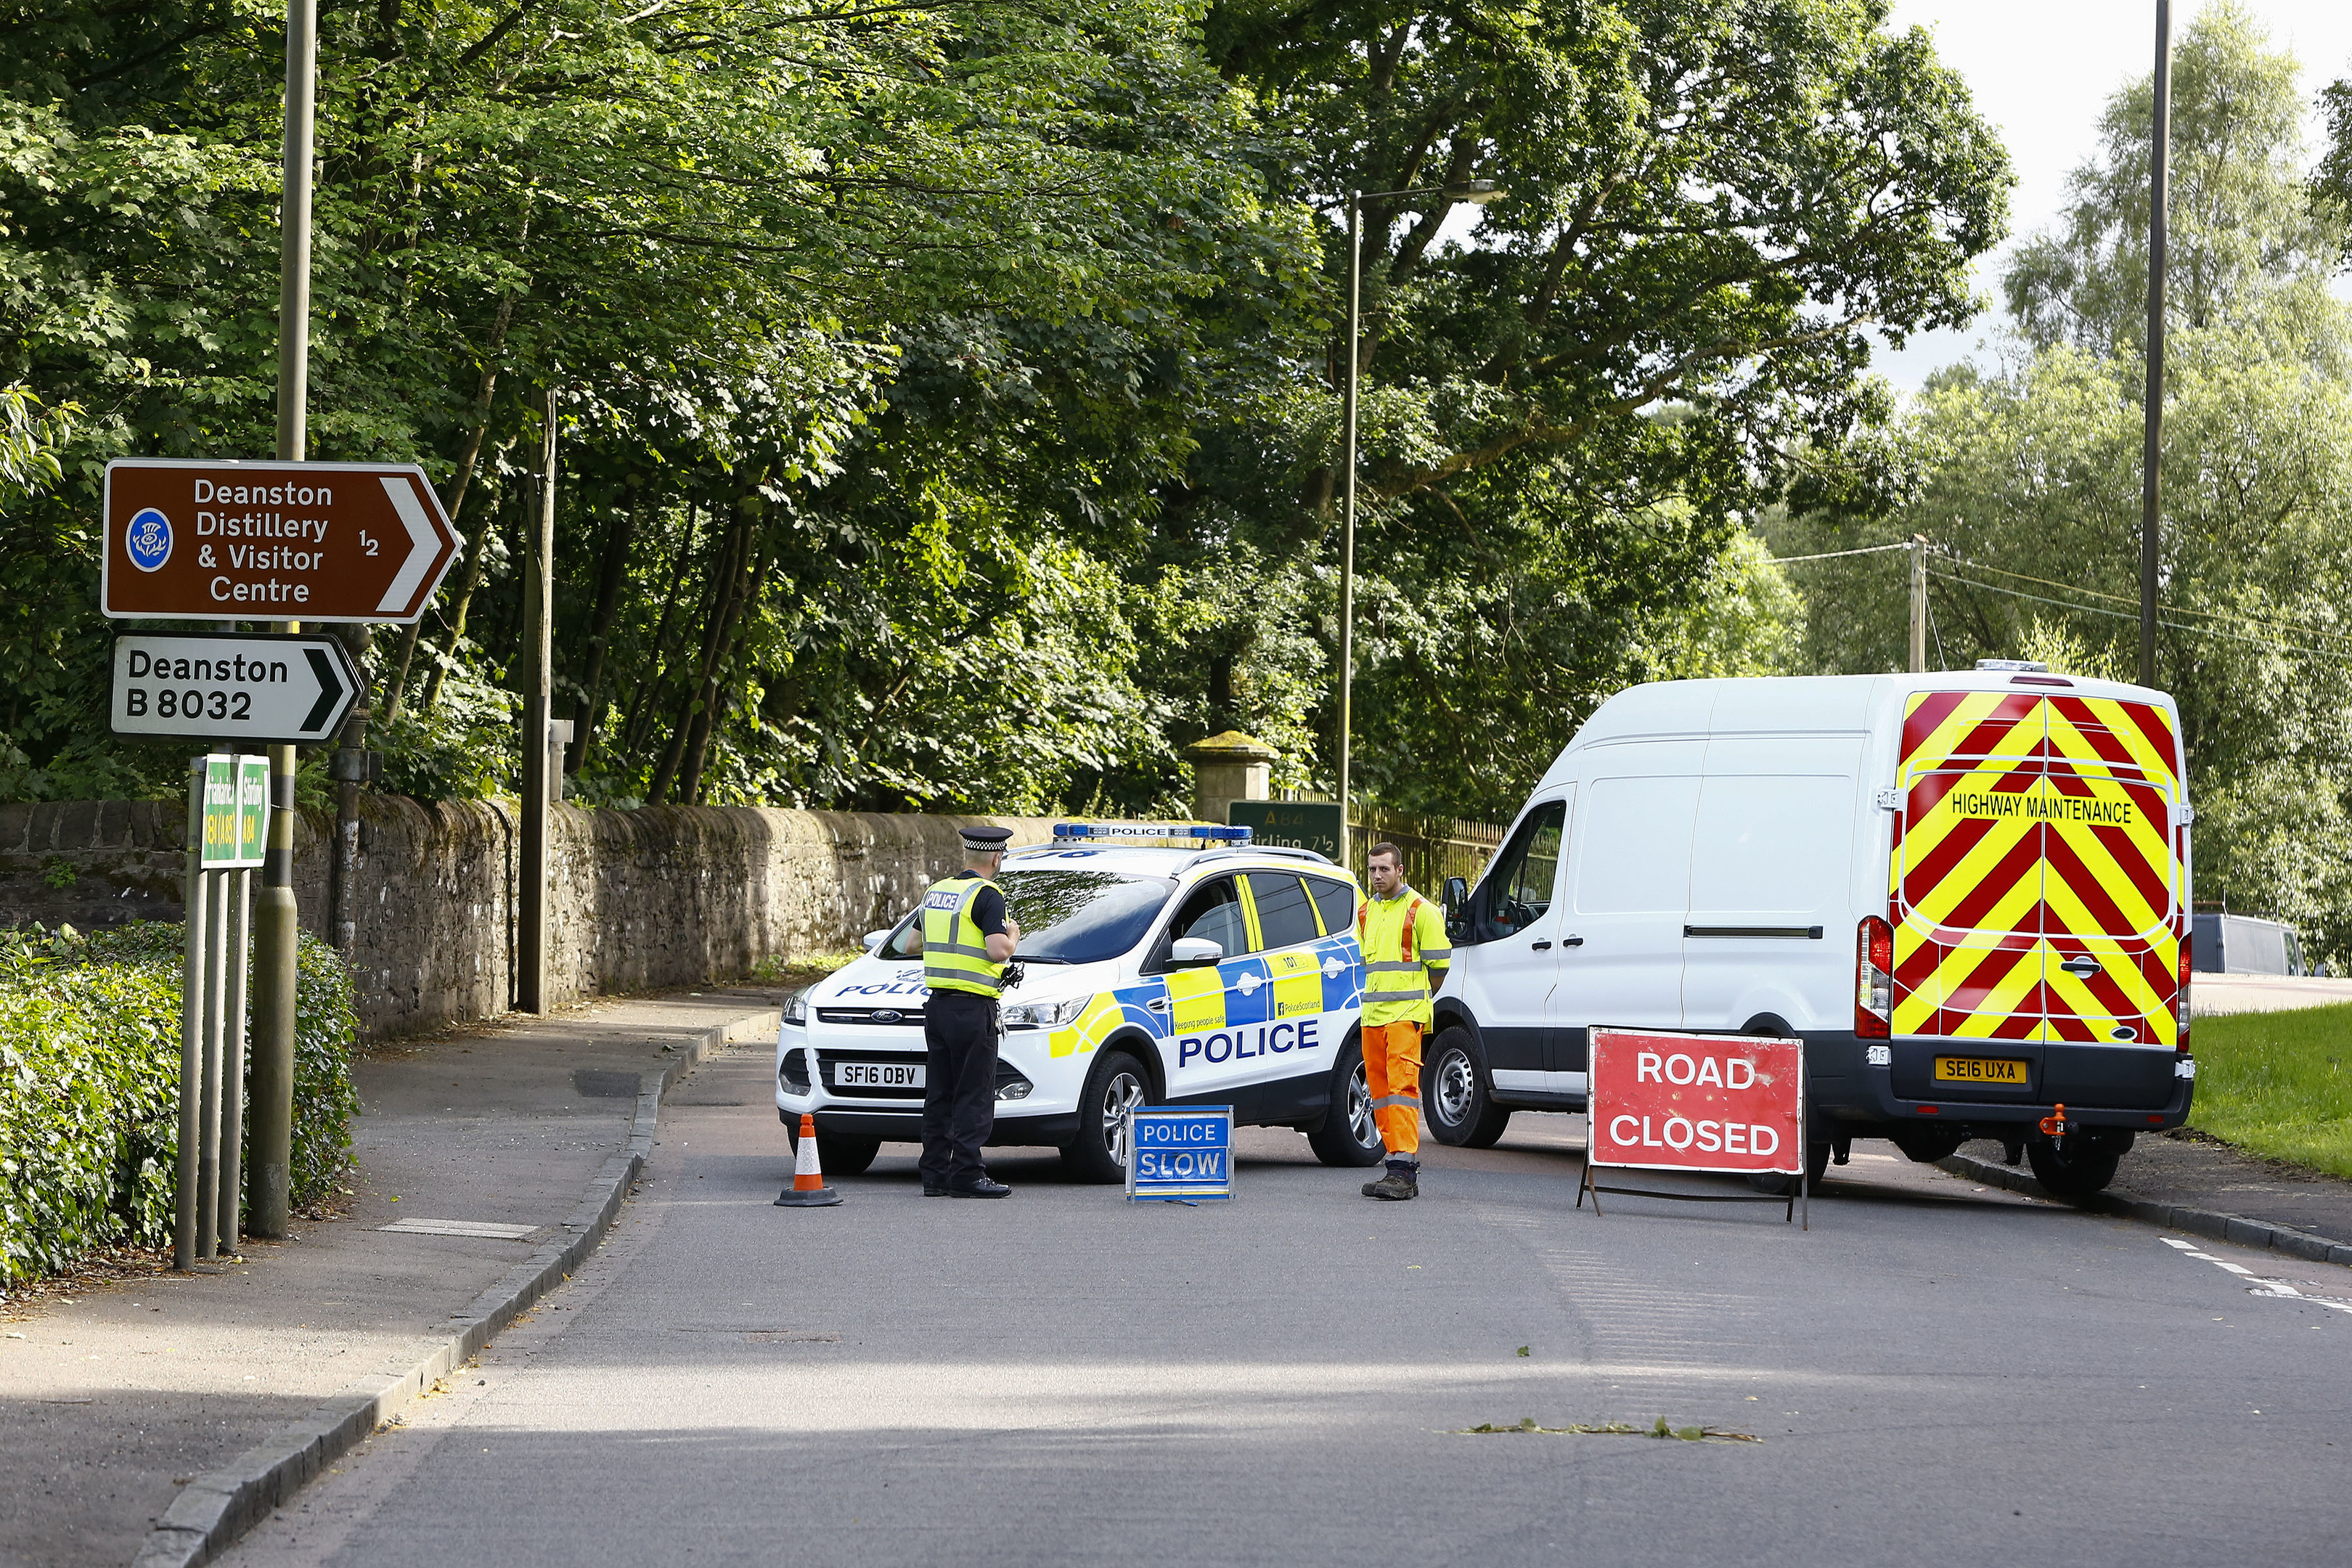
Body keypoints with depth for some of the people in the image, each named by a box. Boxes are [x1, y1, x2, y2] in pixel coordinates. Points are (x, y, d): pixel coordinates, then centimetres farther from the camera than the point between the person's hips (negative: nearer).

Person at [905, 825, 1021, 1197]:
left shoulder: (936, 891, 13)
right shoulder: (987, 895, -11)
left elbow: (913, 943, 23)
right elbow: (998, 951, -22)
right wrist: (1012, 934, -1)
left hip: (937, 1004, 8)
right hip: (972, 1008, -8)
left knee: (939, 1094, 11)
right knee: (974, 1096, -4)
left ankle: (935, 1174, 12)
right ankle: (966, 1176, -6)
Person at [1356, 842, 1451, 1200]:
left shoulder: (1421, 911, -4)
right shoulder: (1366, 912, 16)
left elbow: (1439, 964, -1)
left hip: (1407, 1015, -8)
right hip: (1372, 1015, 8)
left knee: (1402, 1086, -15)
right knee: (1380, 1089, 6)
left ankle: (1402, 1169, -21)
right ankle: (1407, 1166, 12)